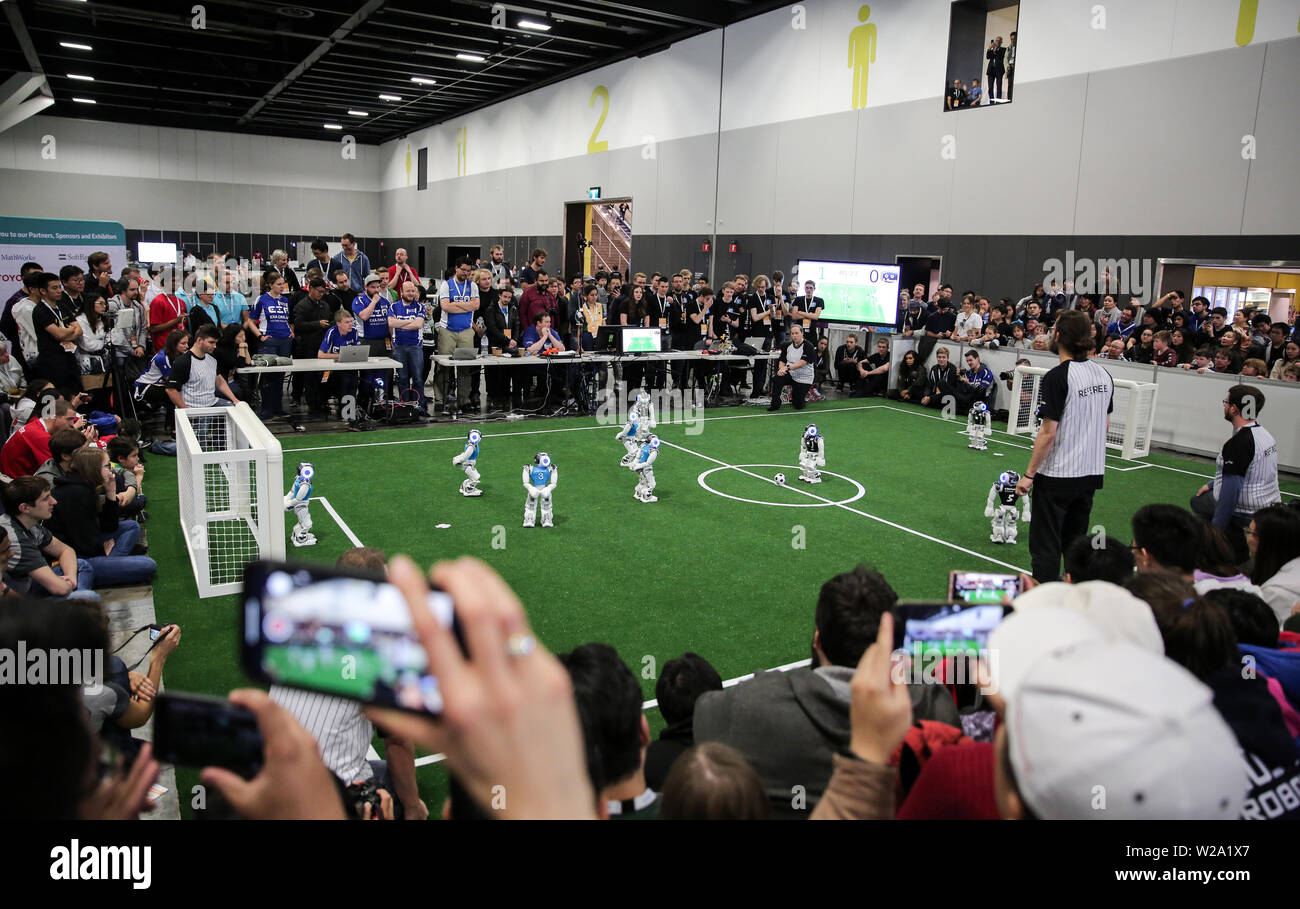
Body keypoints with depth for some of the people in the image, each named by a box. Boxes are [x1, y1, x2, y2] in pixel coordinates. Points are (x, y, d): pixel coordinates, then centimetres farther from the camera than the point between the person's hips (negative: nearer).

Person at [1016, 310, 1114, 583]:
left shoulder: (1057, 377, -18)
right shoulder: (1104, 374, 5)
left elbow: (1048, 433, -19)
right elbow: (1106, 424, 14)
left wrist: (1029, 474, -13)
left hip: (1057, 476, -7)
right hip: (1092, 473, 7)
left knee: (1045, 548, 2)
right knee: (1075, 544, 19)